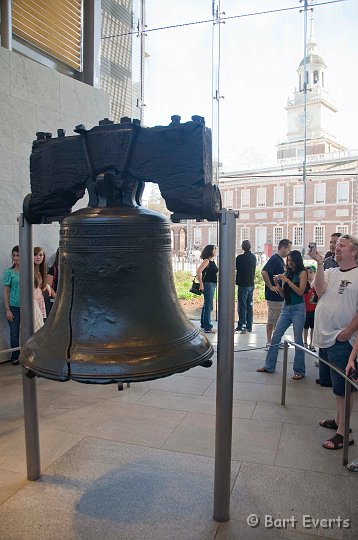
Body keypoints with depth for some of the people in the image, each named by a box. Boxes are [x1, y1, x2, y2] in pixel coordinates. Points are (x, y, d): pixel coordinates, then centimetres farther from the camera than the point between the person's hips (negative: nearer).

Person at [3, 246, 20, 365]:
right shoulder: (9, 272, -2)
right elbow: (6, 291, -2)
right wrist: (7, 309, -6)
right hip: (14, 307, -2)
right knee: (14, 333, 6)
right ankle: (15, 357, 20)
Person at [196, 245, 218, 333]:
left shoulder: (212, 261, 14)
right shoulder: (206, 260, -12)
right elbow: (198, 271, -20)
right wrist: (201, 284, -20)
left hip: (212, 285, 9)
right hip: (208, 284, -9)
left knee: (206, 306, 16)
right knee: (208, 306, -6)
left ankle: (204, 325, 26)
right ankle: (208, 327, -2)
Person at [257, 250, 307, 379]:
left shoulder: (302, 273, -3)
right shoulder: (286, 273, 11)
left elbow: (300, 292, -12)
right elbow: (283, 294, 11)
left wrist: (287, 280, -15)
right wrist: (277, 284, -5)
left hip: (298, 308, -6)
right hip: (286, 308, 6)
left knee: (298, 340, -2)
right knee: (275, 337, 5)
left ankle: (299, 371, 9)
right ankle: (269, 366, 14)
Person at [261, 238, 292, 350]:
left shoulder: (281, 260, 14)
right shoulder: (274, 259, -16)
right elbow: (264, 272, -30)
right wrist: (271, 286, -24)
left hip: (280, 296, 9)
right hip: (274, 297, -9)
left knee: (277, 320, 16)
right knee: (272, 321, -1)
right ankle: (269, 343, 8)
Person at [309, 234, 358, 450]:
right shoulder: (330, 272, 11)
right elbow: (320, 290, -8)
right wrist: (320, 264, -12)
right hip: (325, 338, 7)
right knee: (336, 385, 19)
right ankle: (339, 420, 35)